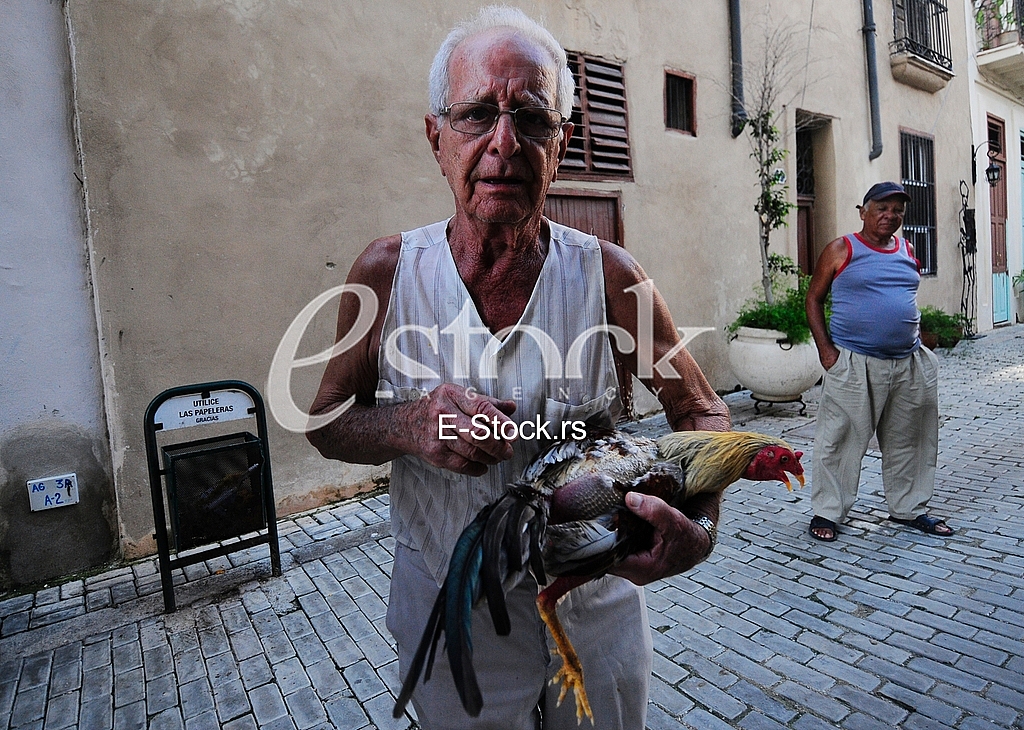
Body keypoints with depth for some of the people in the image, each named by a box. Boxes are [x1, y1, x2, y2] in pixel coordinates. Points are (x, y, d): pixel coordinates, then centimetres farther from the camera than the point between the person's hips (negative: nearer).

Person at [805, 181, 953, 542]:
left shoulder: (908, 252, 14)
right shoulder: (841, 250, -2)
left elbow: (910, 300, 25)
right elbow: (814, 299, -2)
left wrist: (917, 339, 13)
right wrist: (826, 350, -10)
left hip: (909, 364, 6)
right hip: (854, 364, -5)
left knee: (908, 441, 14)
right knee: (841, 440, -2)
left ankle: (908, 508, 31)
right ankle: (827, 512, 10)